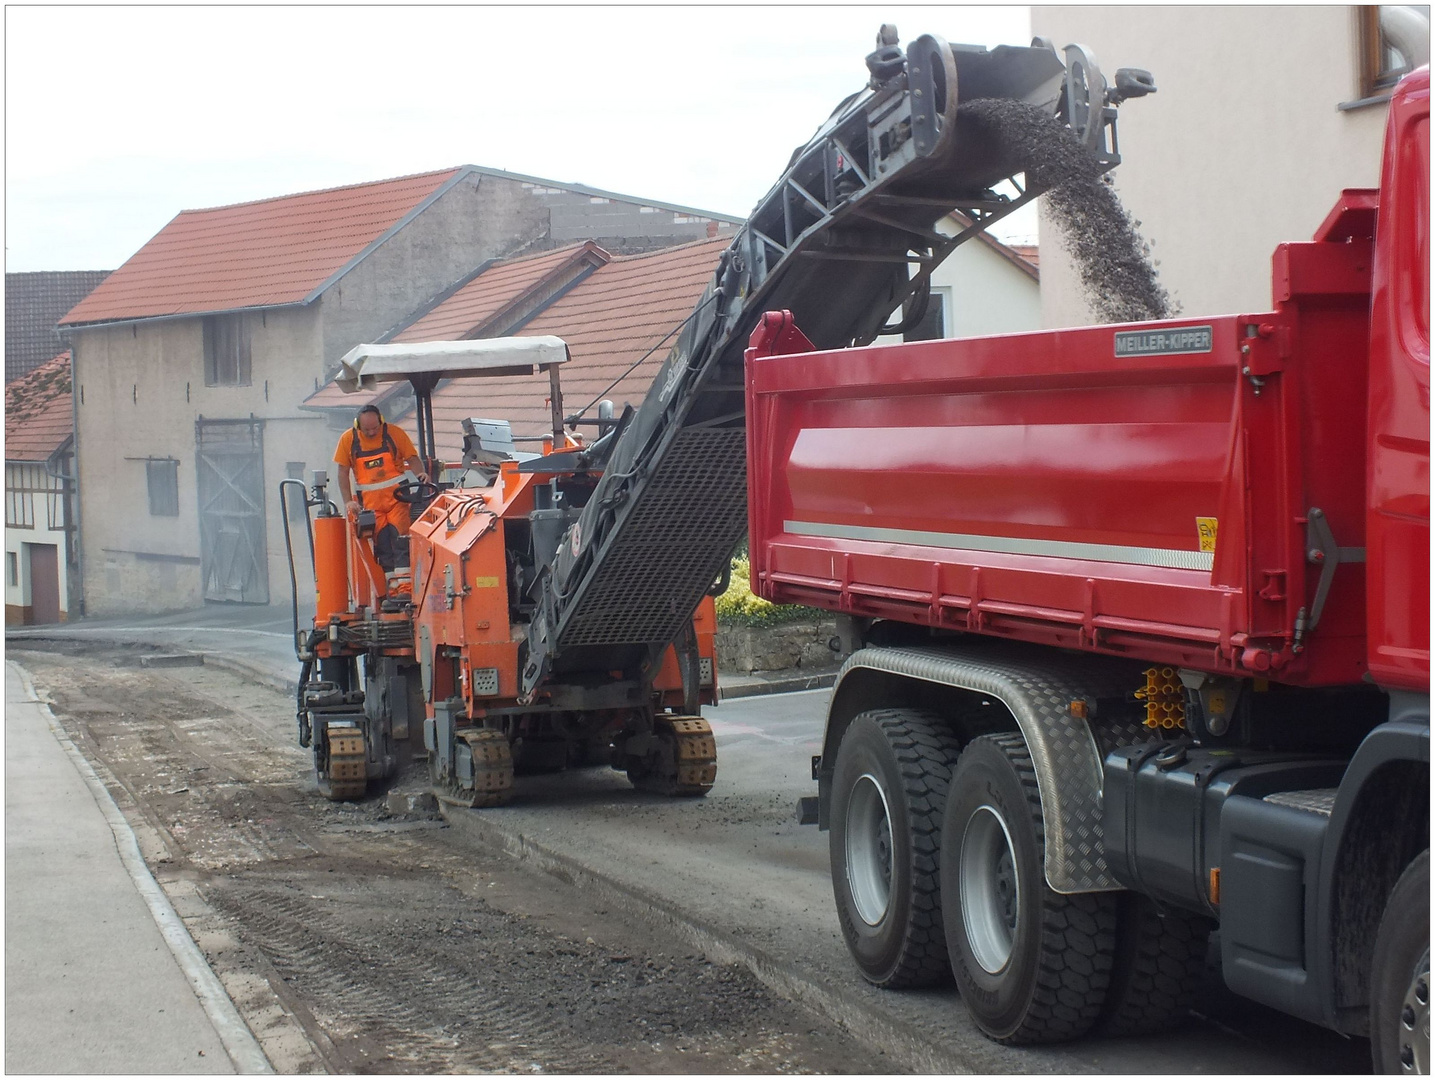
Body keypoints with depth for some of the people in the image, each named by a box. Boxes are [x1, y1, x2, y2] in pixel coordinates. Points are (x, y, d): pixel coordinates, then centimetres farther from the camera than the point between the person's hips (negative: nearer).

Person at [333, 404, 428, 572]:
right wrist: (348, 501, -5)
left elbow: (412, 459, 2)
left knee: (400, 540, -10)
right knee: (381, 544, 0)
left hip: (396, 497, -1)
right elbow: (343, 472, 4)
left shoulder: (394, 433, -3)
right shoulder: (348, 439, 0)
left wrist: (420, 473, -20)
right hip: (370, 502, 1)